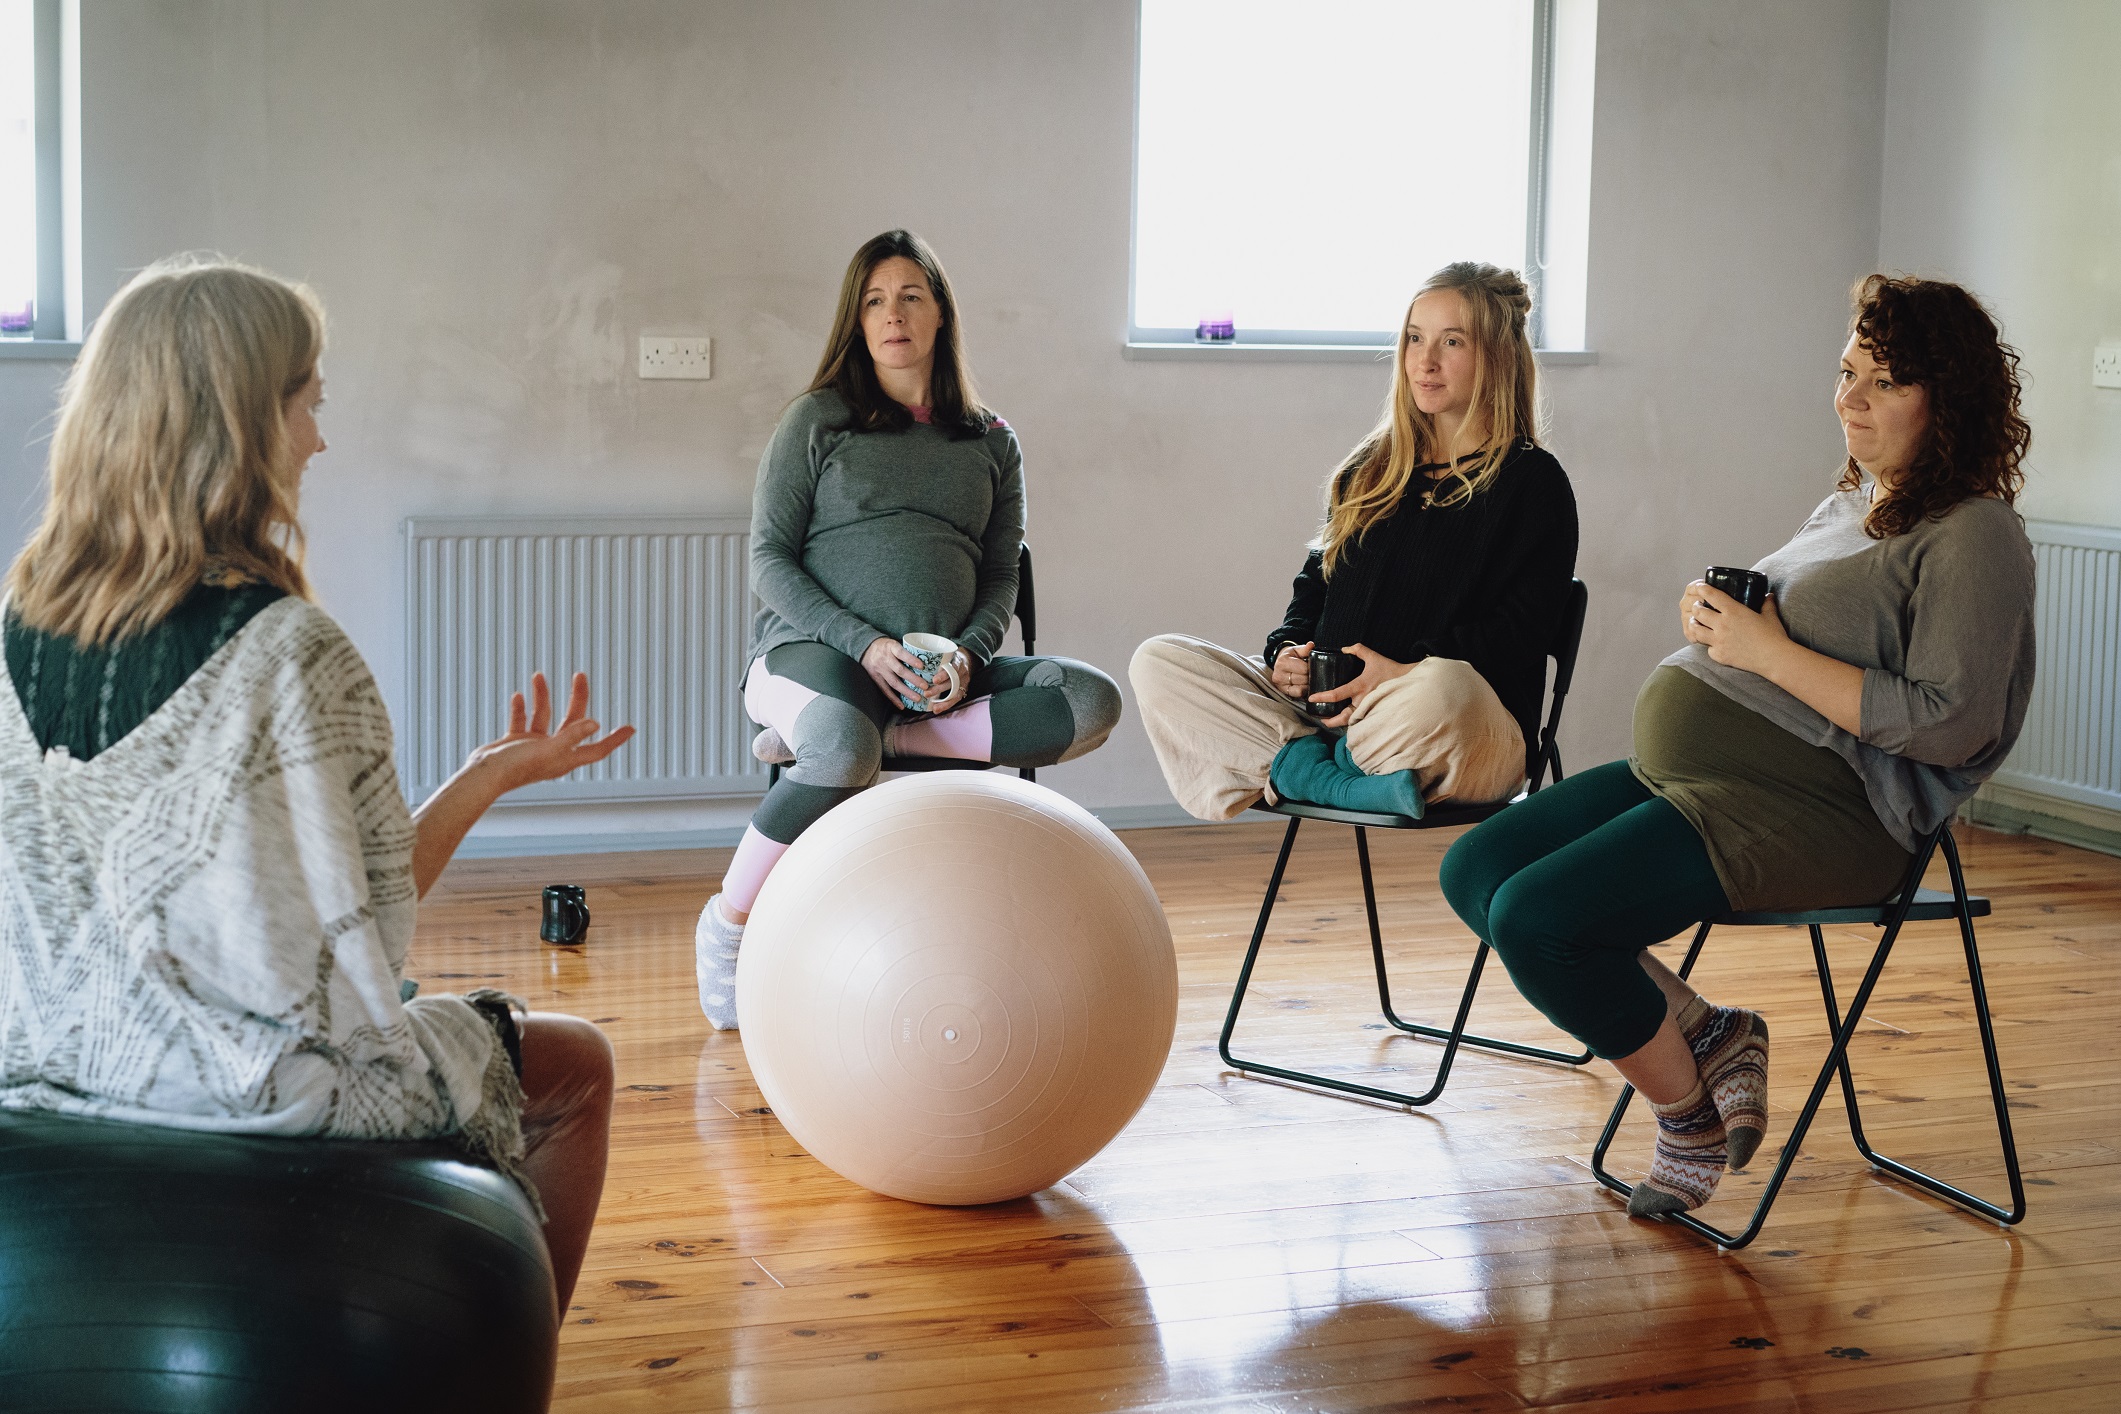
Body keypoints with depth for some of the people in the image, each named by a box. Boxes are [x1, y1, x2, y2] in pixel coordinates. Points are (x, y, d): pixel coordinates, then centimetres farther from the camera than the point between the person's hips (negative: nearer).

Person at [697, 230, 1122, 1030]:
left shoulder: (991, 442, 18)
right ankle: (725, 926, -17)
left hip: (941, 673, 4)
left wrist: (968, 654, -8)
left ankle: (877, 732, -25)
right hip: (811, 651, -3)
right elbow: (769, 561, 2)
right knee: (844, 752, -39)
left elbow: (1001, 576, 16)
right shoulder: (817, 421, 9)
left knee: (1091, 702, -23)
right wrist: (864, 644, -14)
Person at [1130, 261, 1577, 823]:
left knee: (1439, 689, -44)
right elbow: (1317, 580, 25)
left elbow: (1522, 629, -9)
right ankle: (1343, 784, -28)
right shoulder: (1372, 469, 21)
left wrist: (1406, 671, -21)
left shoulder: (1534, 482, 2)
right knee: (1158, 662, -13)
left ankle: (1296, 767, -16)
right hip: (1325, 703, 6)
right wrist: (1289, 650, 2)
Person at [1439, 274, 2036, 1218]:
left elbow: (1951, 724, -19)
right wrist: (1714, 618, 5)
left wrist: (1769, 650, -18)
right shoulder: (1850, 505, 19)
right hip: (1680, 771, 10)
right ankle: (1708, 1037, 2)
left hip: (1809, 810, -10)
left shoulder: (1973, 538, -9)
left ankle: (1688, 1112, 2)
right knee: (1474, 871, 1)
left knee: (1535, 920, -22)